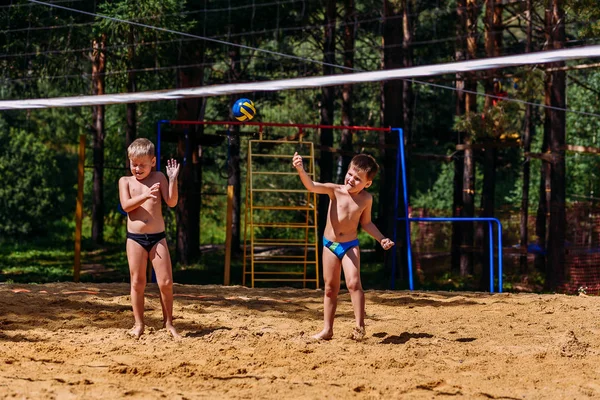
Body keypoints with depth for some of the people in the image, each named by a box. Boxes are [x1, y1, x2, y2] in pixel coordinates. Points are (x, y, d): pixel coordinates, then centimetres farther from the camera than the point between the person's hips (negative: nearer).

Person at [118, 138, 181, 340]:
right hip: (135, 238, 0)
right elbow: (126, 205, -11)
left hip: (157, 238, 0)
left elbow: (171, 202, -4)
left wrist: (173, 179, -15)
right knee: (137, 283, 4)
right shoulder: (125, 181, 5)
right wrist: (145, 196, -26)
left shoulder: (158, 178, 5)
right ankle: (138, 324, 13)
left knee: (166, 282, -3)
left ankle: (168, 322, 12)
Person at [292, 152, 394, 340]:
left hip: (350, 246, -1)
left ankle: (359, 326, -10)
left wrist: (381, 239, 2)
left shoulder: (366, 199, -3)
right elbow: (312, 186, -25)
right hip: (330, 245, 1)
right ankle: (327, 329, 15)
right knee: (330, 288, 8)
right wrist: (301, 170, -43)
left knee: (354, 283, -17)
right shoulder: (335, 191, -9)